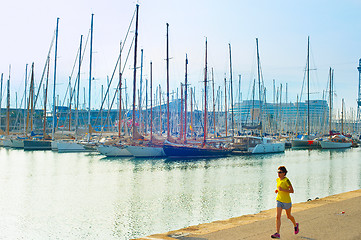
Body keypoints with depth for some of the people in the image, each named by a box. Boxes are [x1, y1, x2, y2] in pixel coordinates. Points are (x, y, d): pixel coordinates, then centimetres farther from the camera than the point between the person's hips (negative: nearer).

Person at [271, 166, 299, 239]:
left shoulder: (286, 180, -19)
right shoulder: (278, 179, 3)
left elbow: (292, 191, -18)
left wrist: (282, 190, -26)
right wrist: (277, 190, 1)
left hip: (287, 201, -5)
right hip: (279, 200, 5)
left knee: (289, 216, 16)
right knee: (278, 216, -8)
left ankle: (295, 225, 47)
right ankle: (277, 233, -11)